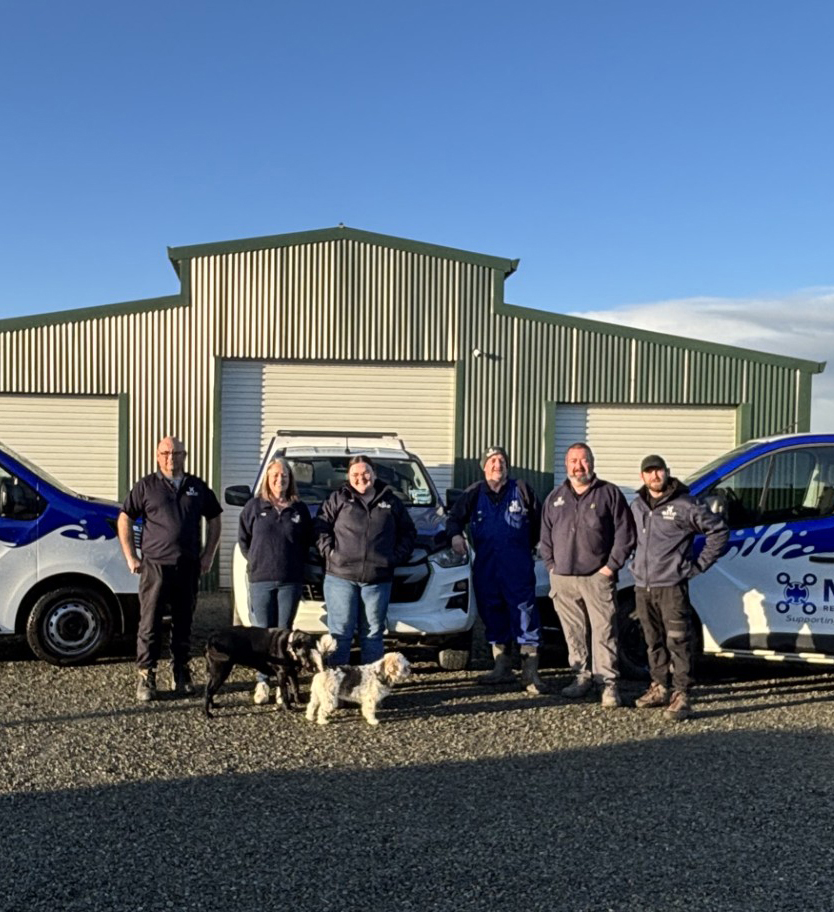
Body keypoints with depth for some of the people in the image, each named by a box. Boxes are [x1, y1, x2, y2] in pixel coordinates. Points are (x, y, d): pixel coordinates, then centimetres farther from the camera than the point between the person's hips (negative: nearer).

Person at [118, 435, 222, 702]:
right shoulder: (146, 486, 2)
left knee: (183, 624, 11)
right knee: (150, 624, -3)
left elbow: (214, 520, 18)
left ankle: (182, 675, 22)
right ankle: (146, 678, 5)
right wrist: (131, 557, -2)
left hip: (188, 568, 3)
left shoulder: (198, 487, 10)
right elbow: (124, 519, 3)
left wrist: (208, 555, 10)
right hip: (155, 566, -3)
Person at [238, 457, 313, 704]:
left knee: (284, 632, 5)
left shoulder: (299, 509, 6)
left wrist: (296, 563, 5)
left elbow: (307, 541, 13)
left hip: (291, 580, 1)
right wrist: (255, 561, 5)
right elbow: (243, 538, 10)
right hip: (260, 579, -1)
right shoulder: (254, 506, 3)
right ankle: (262, 681, 6)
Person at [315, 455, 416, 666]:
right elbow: (321, 527, 7)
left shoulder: (391, 501, 12)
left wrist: (398, 555, 6)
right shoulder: (337, 499, 8)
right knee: (340, 632, -1)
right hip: (341, 577, -1)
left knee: (373, 632, 8)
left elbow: (408, 531, 18)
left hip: (378, 579, 2)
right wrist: (329, 551, -5)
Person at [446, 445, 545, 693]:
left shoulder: (522, 490, 5)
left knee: (525, 613, -8)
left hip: (518, 566, -3)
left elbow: (539, 521, 10)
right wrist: (455, 534, -7)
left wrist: (528, 545, 6)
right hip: (485, 566, 3)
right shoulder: (474, 493, 10)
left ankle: (530, 672, -5)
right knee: (492, 614, 9)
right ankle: (502, 667, 22)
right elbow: (455, 517, 13)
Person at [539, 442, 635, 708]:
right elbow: (545, 536, 19)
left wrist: (612, 566, -6)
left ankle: (608, 682, 0)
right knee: (574, 631, 9)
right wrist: (551, 566, 8)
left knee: (604, 630, -6)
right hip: (563, 578, 4)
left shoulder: (610, 493, 3)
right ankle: (582, 676, 21)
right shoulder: (555, 498, 15)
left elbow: (625, 534, 0)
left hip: (598, 577, -4)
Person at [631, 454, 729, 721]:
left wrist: (700, 564, -5)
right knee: (654, 642, 15)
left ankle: (682, 696, -4)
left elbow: (719, 530, -4)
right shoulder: (636, 506, 12)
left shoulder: (684, 505, -7)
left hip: (671, 586, -6)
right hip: (642, 586, 6)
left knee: (678, 641, -7)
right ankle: (659, 688, 26)